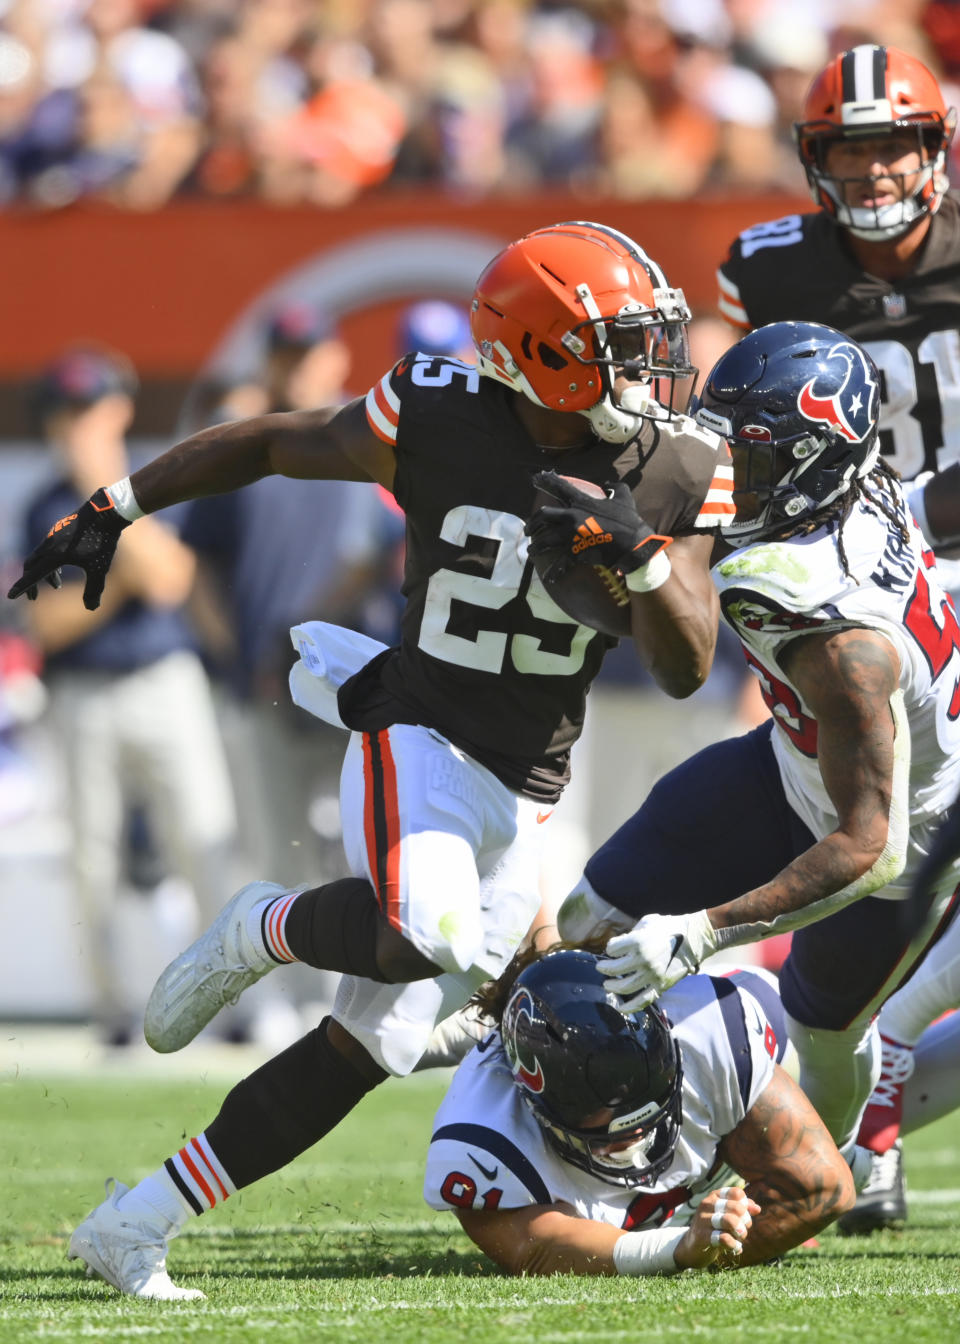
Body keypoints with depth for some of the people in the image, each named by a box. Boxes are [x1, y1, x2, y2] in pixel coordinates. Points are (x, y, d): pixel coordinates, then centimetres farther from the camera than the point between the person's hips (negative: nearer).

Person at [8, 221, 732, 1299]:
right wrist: (114, 510, 2)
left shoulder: (679, 472, -2)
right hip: (416, 734, -4)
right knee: (429, 931, -36)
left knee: (374, 1042, 1)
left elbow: (686, 670, -1)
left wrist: (644, 555, -20)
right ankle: (263, 930, -2)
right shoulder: (437, 419, -12)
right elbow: (267, 444, 3)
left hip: (526, 793, 5)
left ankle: (132, 1228, 10)